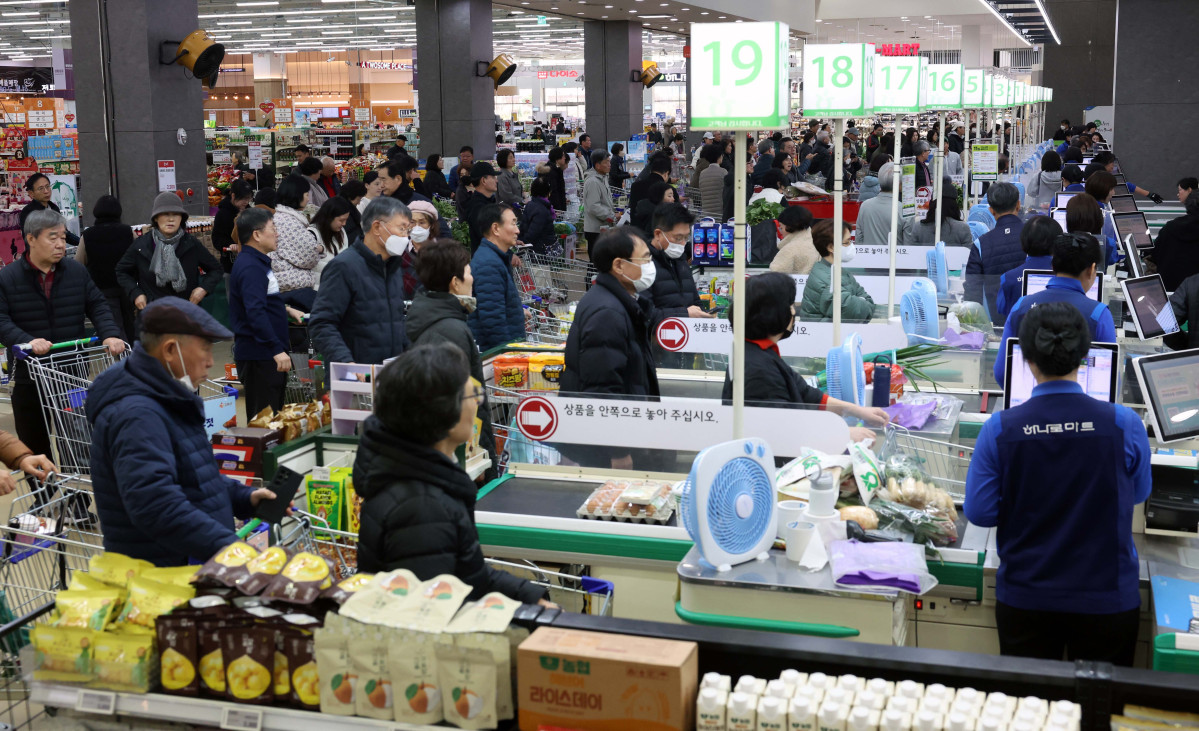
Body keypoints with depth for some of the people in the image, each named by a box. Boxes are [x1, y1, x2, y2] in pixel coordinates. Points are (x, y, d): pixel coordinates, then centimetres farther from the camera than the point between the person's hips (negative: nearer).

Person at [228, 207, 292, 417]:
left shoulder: (257, 262, 16)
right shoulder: (251, 267, -18)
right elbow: (255, 313, -28)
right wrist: (277, 350, -32)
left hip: (267, 354, 11)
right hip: (259, 356, -11)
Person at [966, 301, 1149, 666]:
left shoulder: (999, 429, -13)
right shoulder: (1124, 424, -12)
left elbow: (979, 513, -7)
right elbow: (1138, 493, 6)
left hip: (1025, 599, 0)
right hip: (1106, 600, 0)